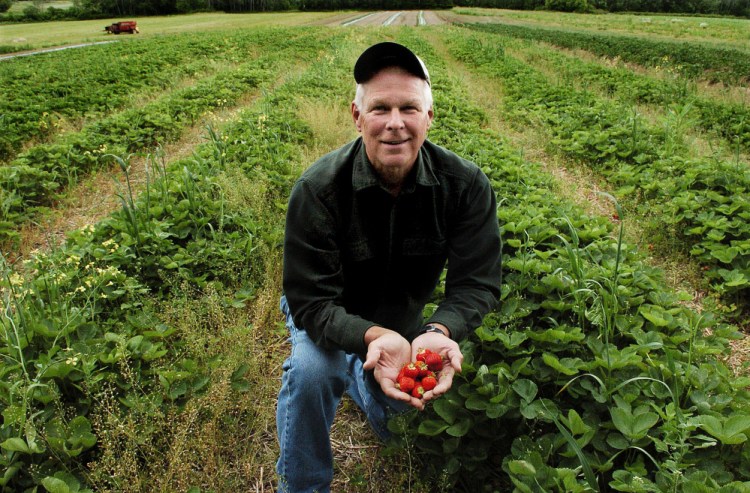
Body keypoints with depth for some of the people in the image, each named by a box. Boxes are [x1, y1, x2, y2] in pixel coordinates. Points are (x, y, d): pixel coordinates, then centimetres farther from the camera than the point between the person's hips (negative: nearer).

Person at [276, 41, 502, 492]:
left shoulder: (466, 185, -25)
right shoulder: (318, 190, -32)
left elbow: (477, 283, -23)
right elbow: (311, 302, -31)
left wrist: (438, 332, -45)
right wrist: (374, 337, -50)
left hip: (405, 315, 3)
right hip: (331, 315, -3)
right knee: (310, 370, -33)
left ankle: (357, 377, 47)